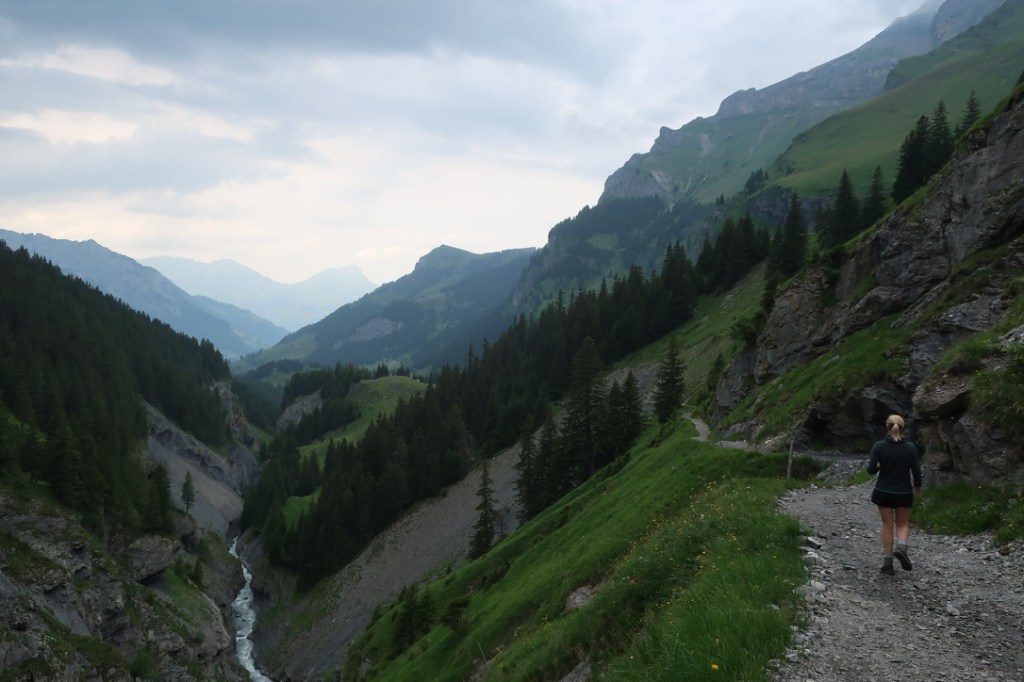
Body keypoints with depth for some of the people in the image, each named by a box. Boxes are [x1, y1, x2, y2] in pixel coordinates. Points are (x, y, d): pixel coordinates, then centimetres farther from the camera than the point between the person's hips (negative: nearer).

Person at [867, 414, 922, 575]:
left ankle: (888, 561, 11)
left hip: (883, 492, 0)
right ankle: (901, 547, -11)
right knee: (903, 524, 18)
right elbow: (916, 470, -6)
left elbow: (871, 470, -12)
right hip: (904, 492, 0)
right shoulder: (910, 447, -10)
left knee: (887, 525, 13)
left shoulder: (878, 446, -11)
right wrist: (917, 486, 13)